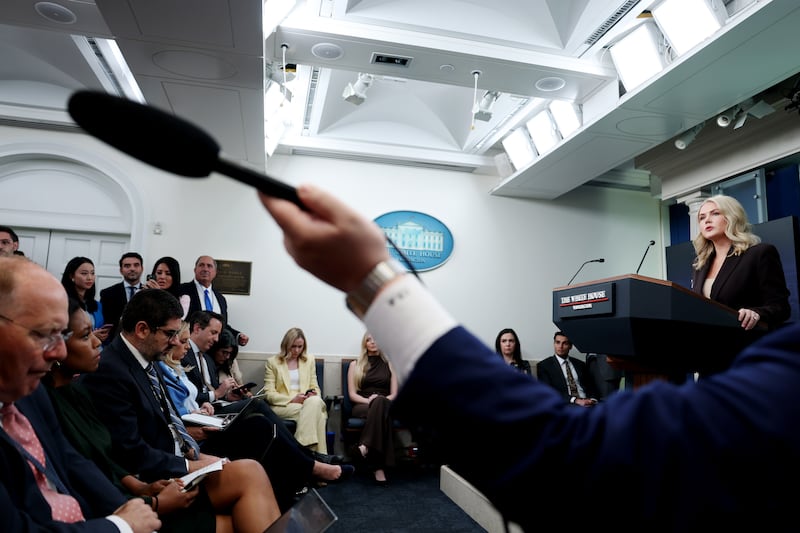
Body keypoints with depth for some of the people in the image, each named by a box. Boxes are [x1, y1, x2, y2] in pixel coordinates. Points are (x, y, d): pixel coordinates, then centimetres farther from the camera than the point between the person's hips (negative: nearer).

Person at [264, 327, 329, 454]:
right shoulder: (272, 362, 7)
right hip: (282, 406, -3)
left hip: (308, 402, 3)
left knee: (315, 402, -37)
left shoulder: (309, 360, 19)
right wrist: (292, 399, -15)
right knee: (315, 411, -34)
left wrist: (313, 394, -7)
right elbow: (269, 394, 0)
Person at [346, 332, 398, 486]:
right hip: (362, 406, -1)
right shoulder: (355, 365, 18)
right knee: (381, 410, -41)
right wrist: (369, 401, -14)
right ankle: (379, 467, -50)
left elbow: (394, 394, 10)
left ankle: (365, 446, -54)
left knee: (381, 403, -41)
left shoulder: (389, 365, 20)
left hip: (386, 405, 1)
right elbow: (352, 395, 7)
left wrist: (379, 401, -12)